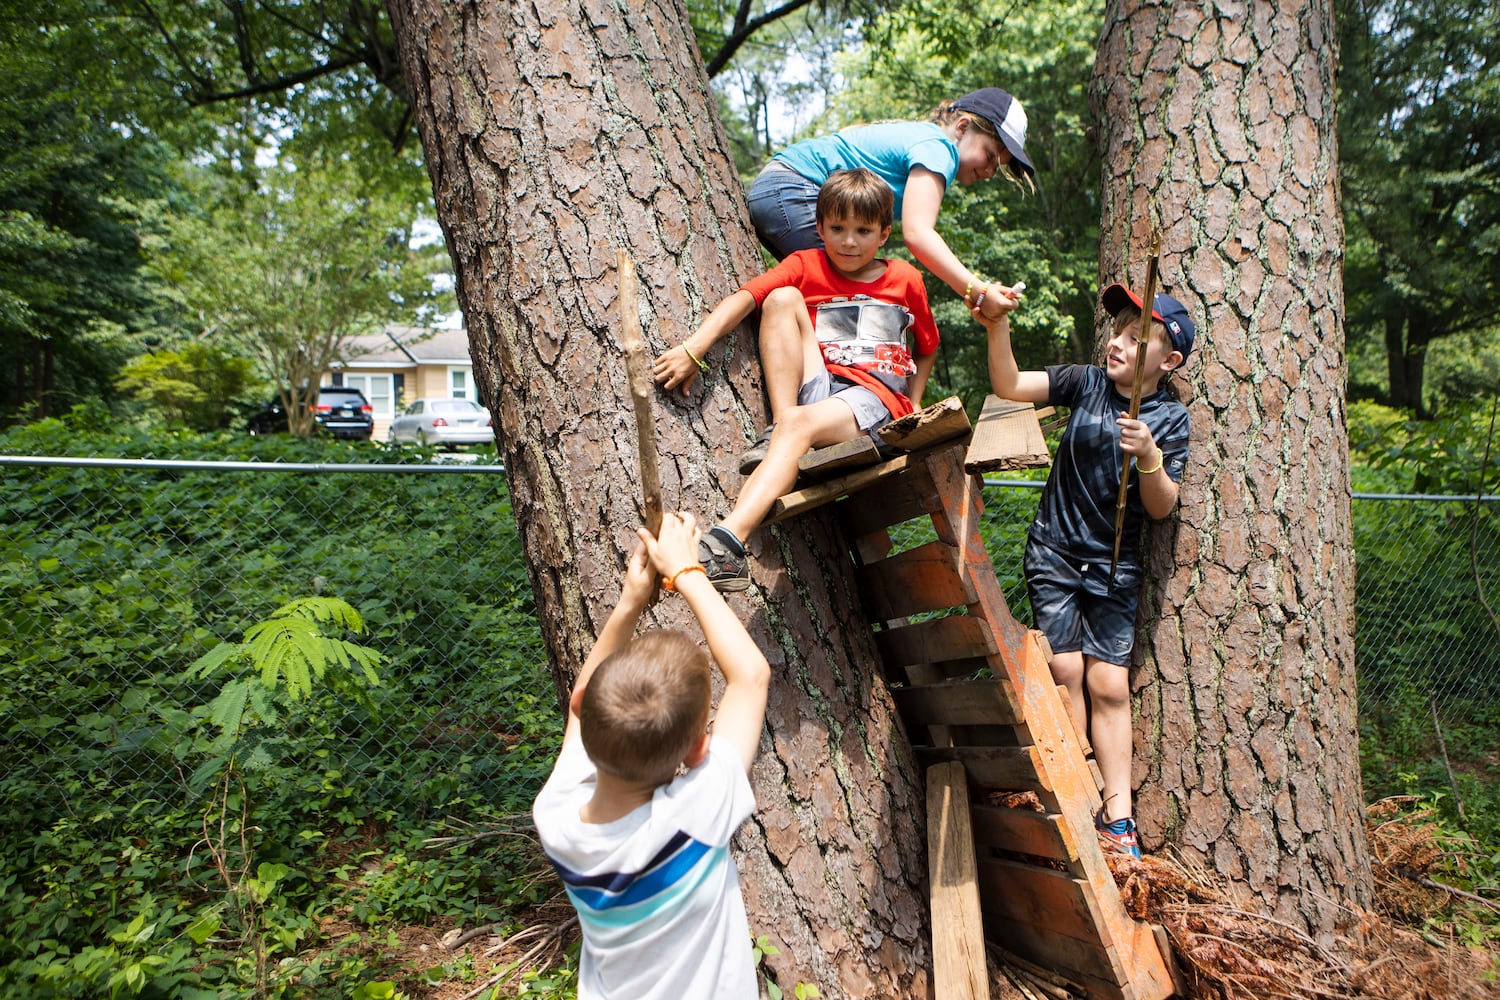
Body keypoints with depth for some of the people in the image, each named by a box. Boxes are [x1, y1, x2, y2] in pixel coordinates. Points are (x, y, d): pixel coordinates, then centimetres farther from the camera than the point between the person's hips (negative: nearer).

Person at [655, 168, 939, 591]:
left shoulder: (906, 279, 14)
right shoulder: (805, 266, 12)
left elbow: (928, 348, 26)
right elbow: (744, 298, -4)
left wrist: (911, 408, 12)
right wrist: (693, 347, -21)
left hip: (876, 397, -2)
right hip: (817, 385, 2)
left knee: (802, 423, -35)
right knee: (782, 298, -16)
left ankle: (728, 540, -52)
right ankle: (779, 424, -26)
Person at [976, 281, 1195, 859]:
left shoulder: (1171, 419, -1)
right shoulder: (1085, 383, -1)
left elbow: (1161, 509, -4)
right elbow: (1009, 387, -12)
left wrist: (1149, 456, -22)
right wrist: (998, 328, -26)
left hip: (1115, 563, 0)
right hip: (1054, 551, 0)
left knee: (1109, 685, -4)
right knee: (1065, 669, -6)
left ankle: (1117, 817, 3)